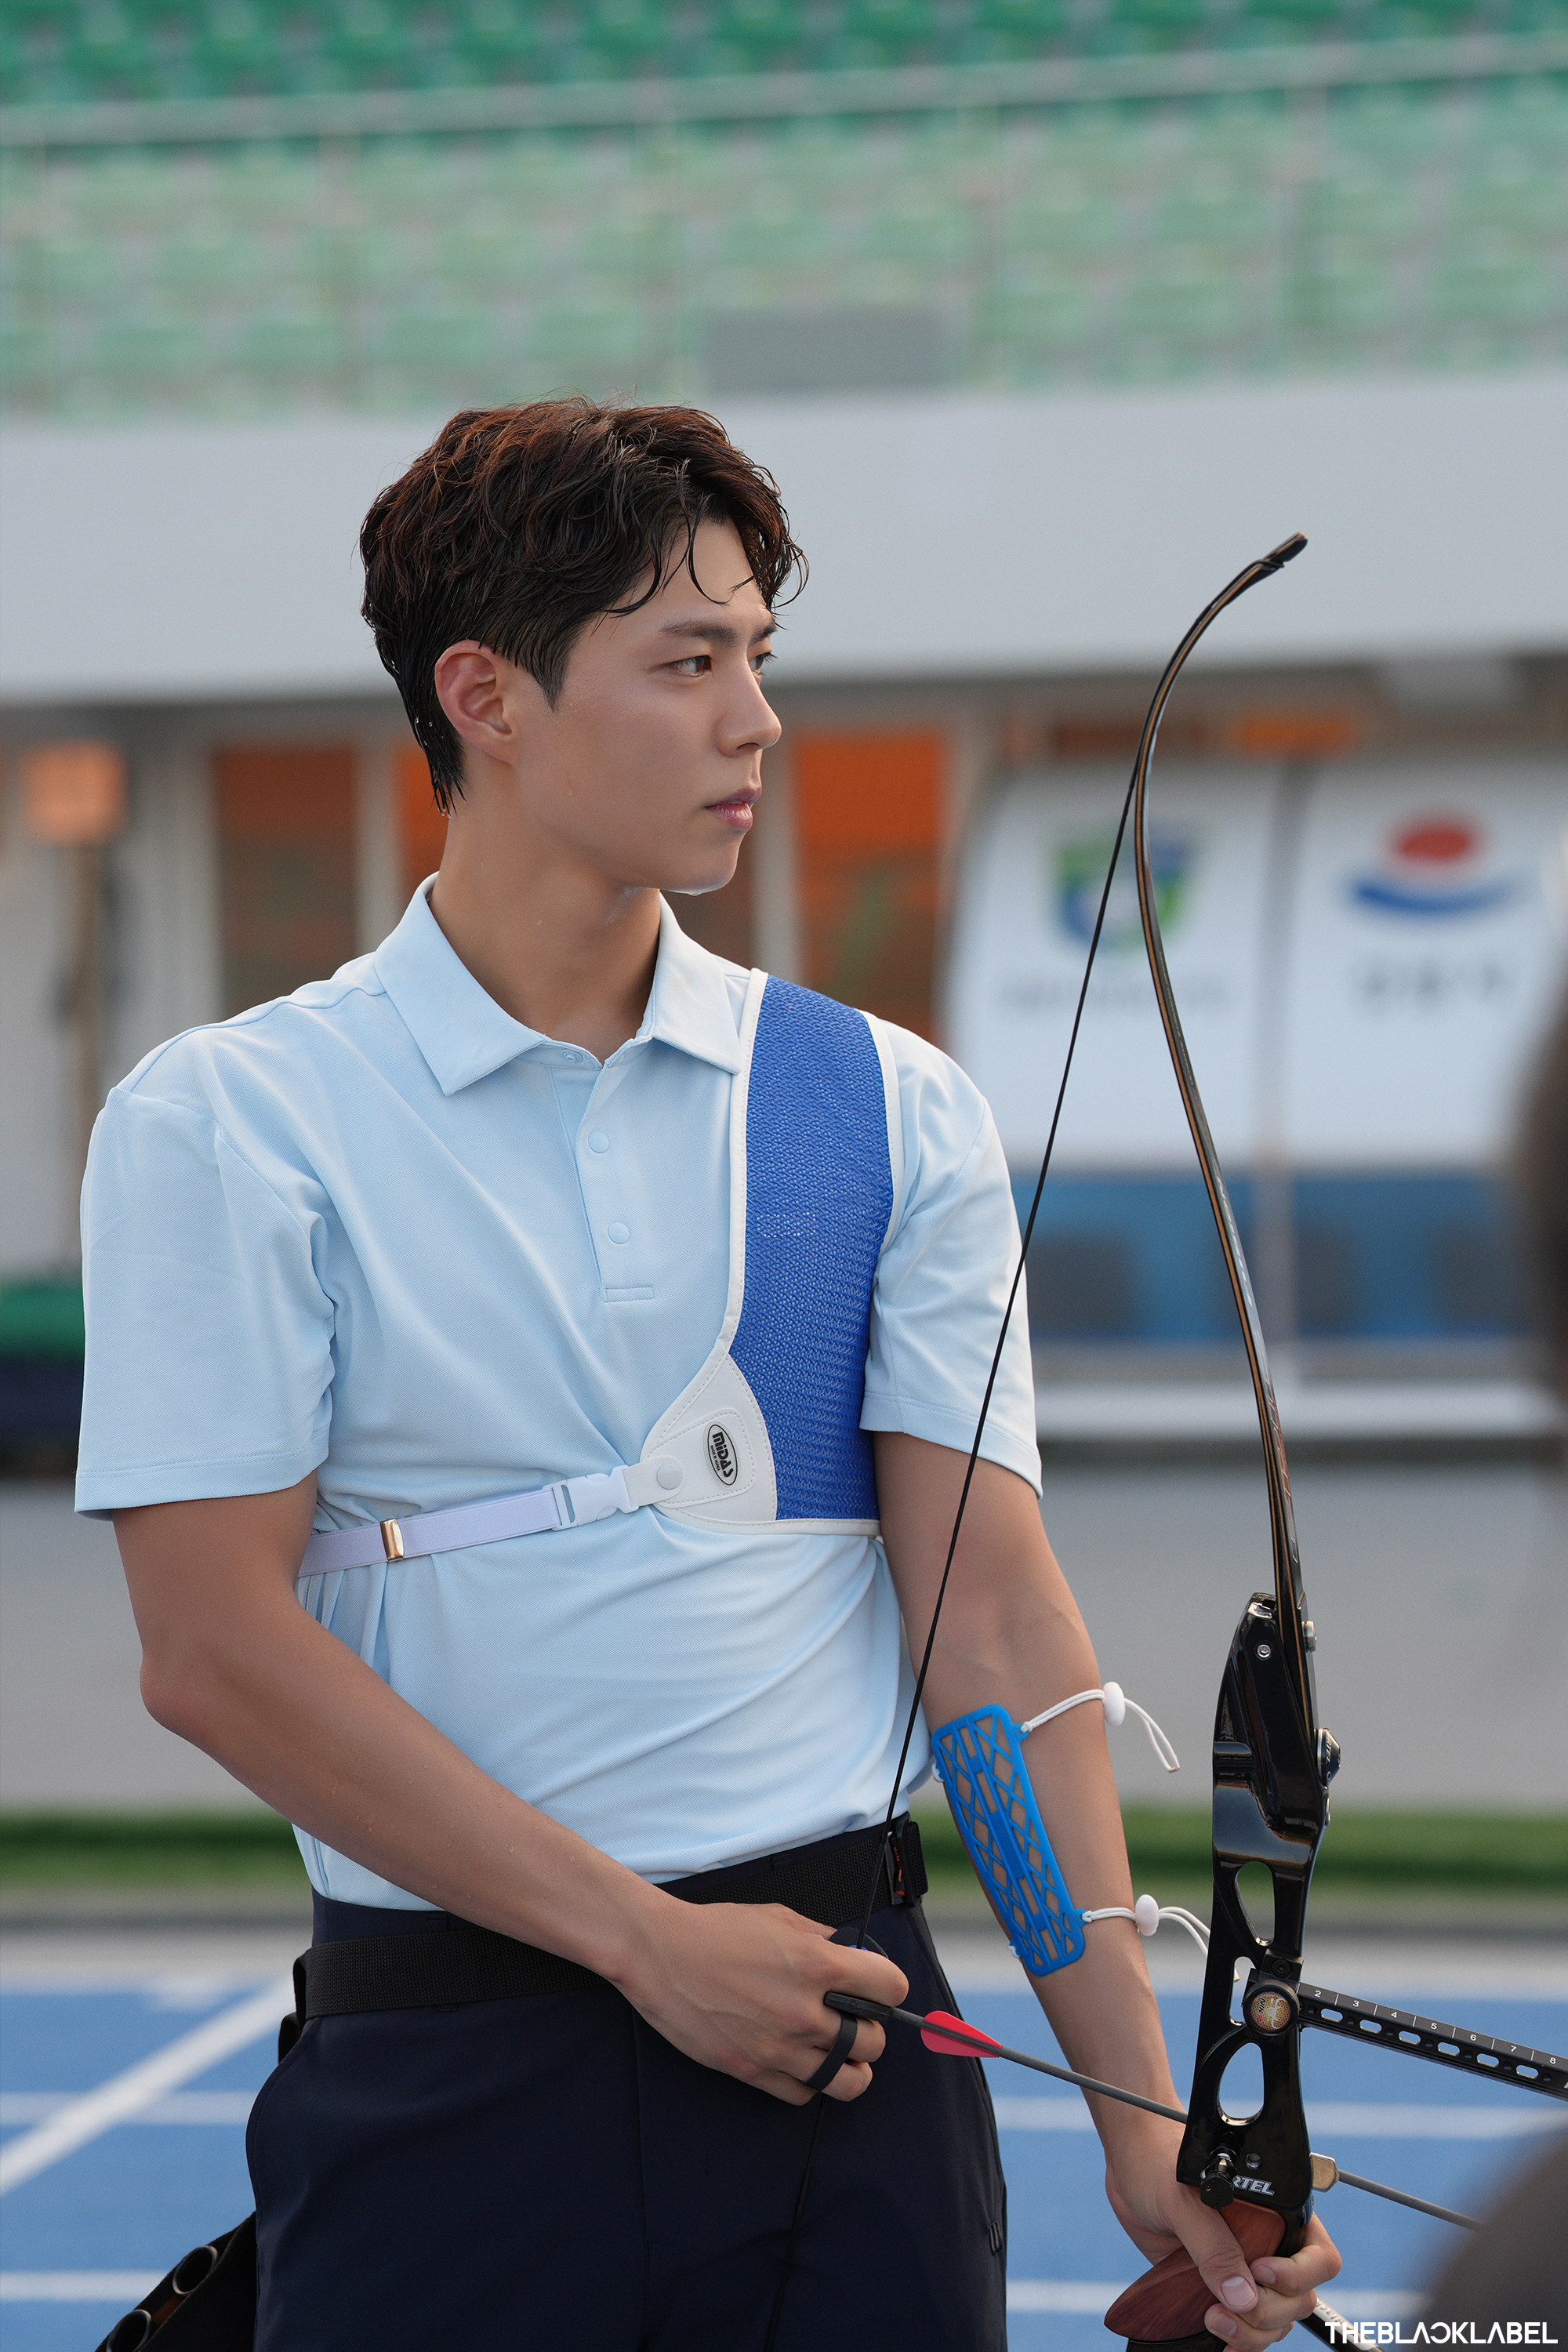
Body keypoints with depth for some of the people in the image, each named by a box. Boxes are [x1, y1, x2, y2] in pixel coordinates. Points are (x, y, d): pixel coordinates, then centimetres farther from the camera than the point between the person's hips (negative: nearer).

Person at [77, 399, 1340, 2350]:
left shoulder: (895, 1111, 5)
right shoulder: (223, 1129, -3)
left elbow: (995, 1619, 0)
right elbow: (214, 1647, -9)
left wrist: (1139, 2111, -9)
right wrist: (648, 1940, -12)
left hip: (845, 2019, 2)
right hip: (445, 2087, -2)